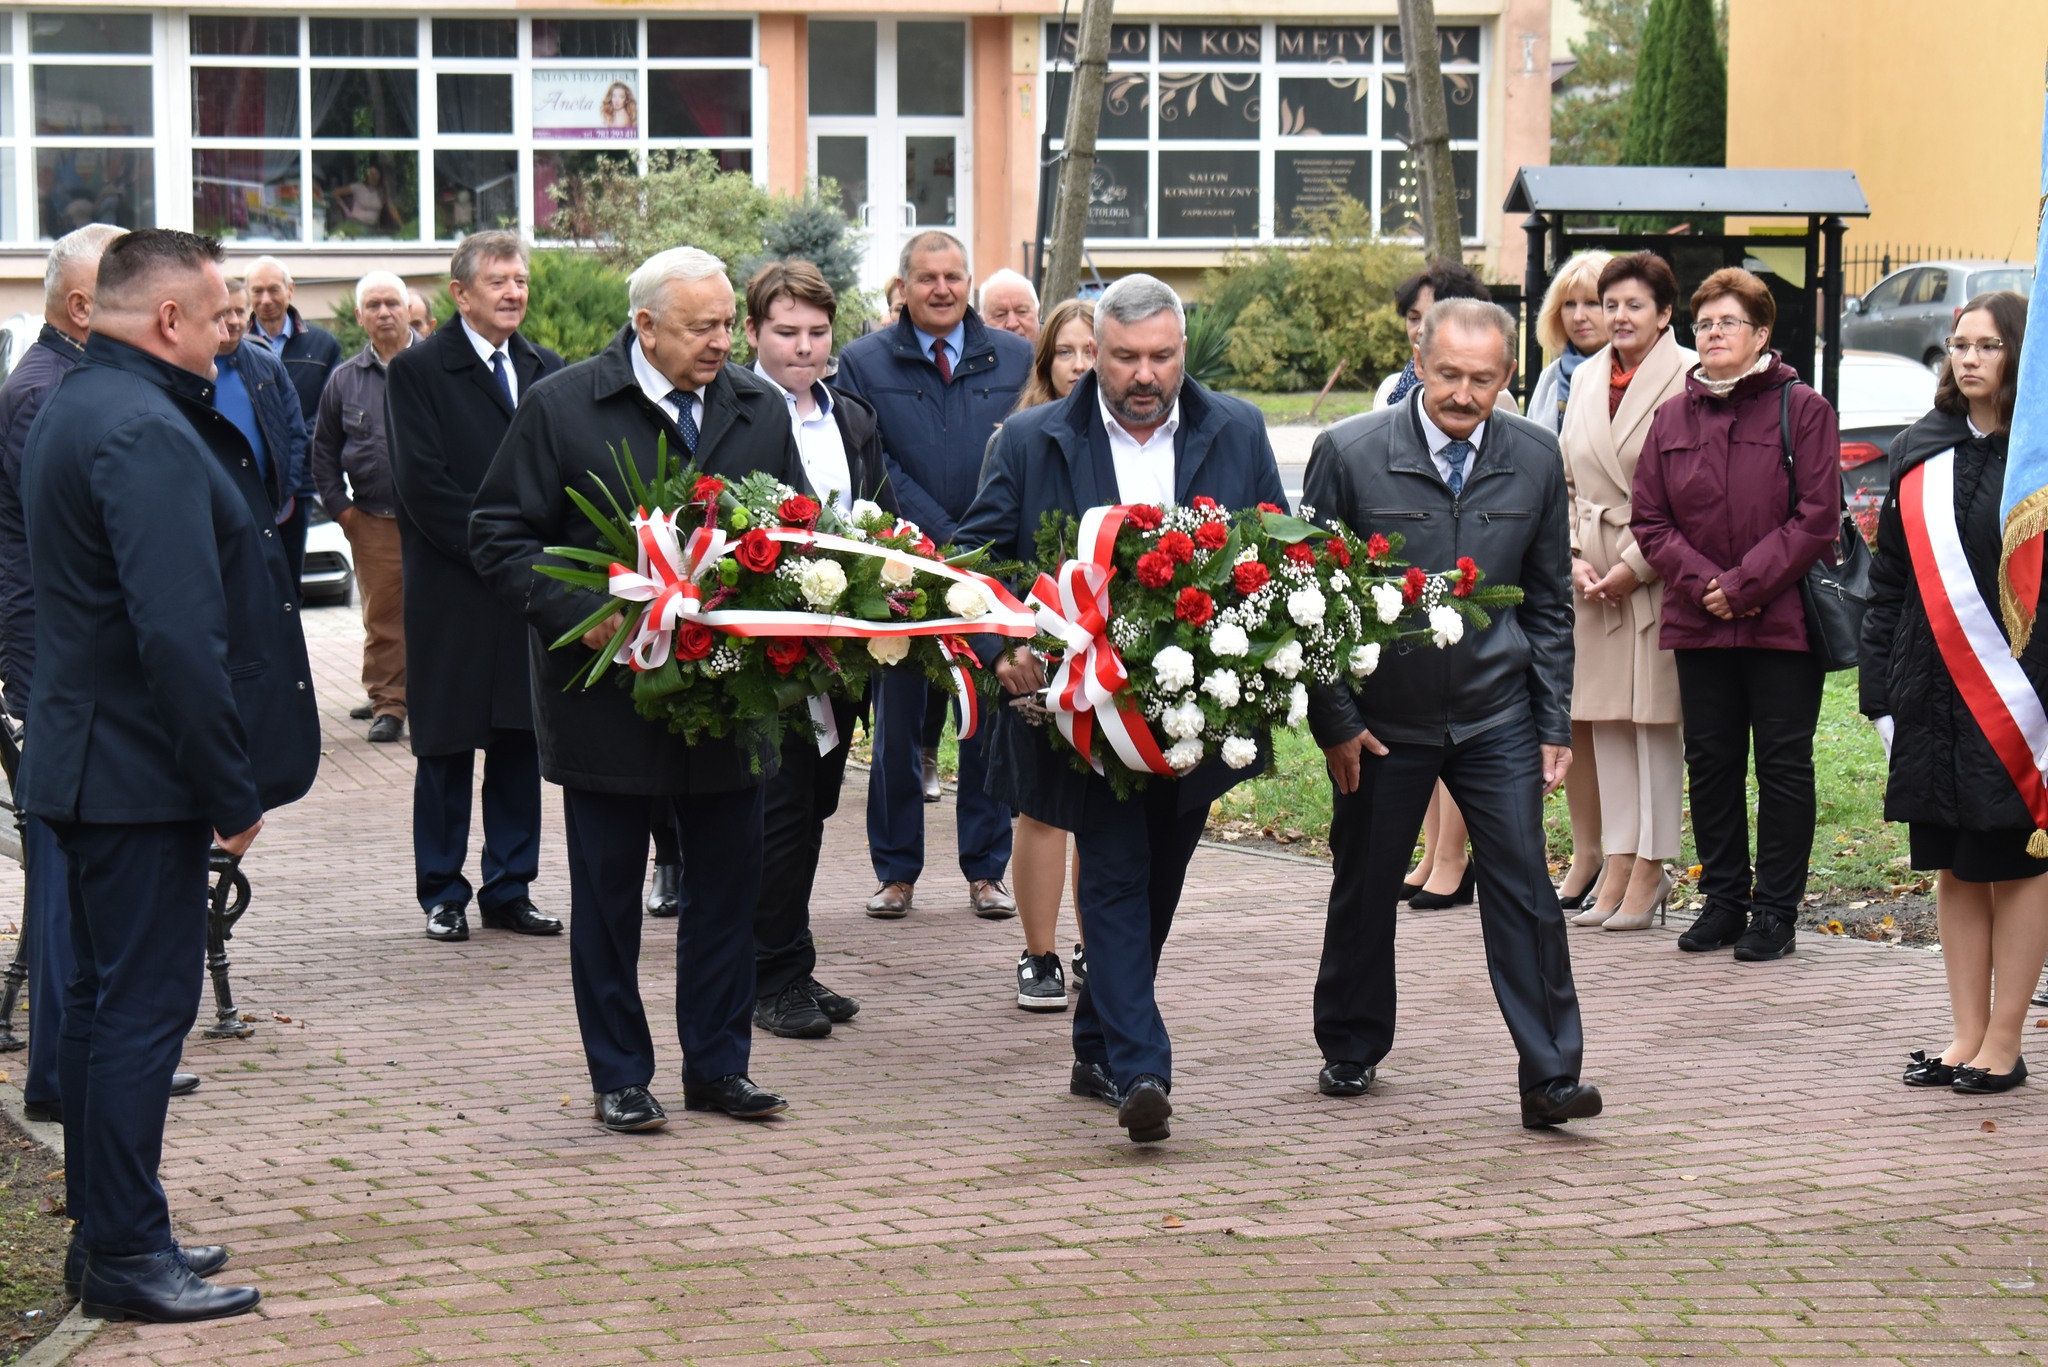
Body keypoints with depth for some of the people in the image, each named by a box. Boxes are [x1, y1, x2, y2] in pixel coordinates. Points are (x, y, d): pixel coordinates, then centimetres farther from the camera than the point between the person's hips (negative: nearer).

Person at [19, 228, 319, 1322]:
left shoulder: (74, 406, 13)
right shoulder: (145, 434, -21)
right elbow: (179, 633, -26)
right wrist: (232, 788, -20)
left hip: (88, 764, 11)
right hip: (144, 774, -11)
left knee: (105, 997, 16)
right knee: (144, 1006, -4)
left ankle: (105, 1231, 25)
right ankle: (124, 1255, 2)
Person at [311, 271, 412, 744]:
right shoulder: (343, 379, 11)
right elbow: (324, 450, 17)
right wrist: (339, 506, 8)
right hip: (373, 522, 2)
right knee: (381, 617, 2)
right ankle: (387, 705, 9)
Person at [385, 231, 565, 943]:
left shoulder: (546, 371, 13)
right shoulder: (417, 370, -3)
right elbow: (422, 484, -10)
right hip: (451, 594, -5)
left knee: (522, 742, 8)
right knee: (446, 747, 3)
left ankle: (509, 890, 17)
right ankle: (443, 895, 12)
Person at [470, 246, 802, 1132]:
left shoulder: (760, 410, 6)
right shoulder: (562, 409, -6)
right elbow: (499, 534, -4)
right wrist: (578, 617, -17)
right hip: (608, 689, -3)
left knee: (727, 884, 9)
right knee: (608, 893, 6)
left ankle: (718, 1066, 21)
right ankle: (620, 1077, 17)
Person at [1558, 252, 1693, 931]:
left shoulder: (1689, 378, -9)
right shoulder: (1587, 378, 12)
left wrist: (1634, 566, -13)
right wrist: (1575, 559, 3)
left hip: (1658, 571, -6)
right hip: (1595, 576, 6)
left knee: (1654, 717, -1)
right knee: (1605, 721, 9)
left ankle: (1649, 869, 6)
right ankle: (1619, 864, 16)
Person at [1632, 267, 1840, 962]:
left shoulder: (1803, 410, -3)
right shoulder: (1671, 419, 10)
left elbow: (1817, 517, -9)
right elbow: (1649, 521, 7)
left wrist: (1744, 584, -15)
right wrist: (1702, 583, -9)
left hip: (1784, 620, -4)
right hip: (1699, 621, 4)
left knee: (1783, 765, 1)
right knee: (1711, 762, 8)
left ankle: (1776, 911, 9)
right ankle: (1724, 900, 19)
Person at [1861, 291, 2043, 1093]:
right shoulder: (1921, 454, 9)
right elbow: (1890, 578, 12)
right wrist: (1880, 687, 7)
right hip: (1936, 696, 5)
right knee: (1955, 869, 10)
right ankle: (1966, 1035, 18)